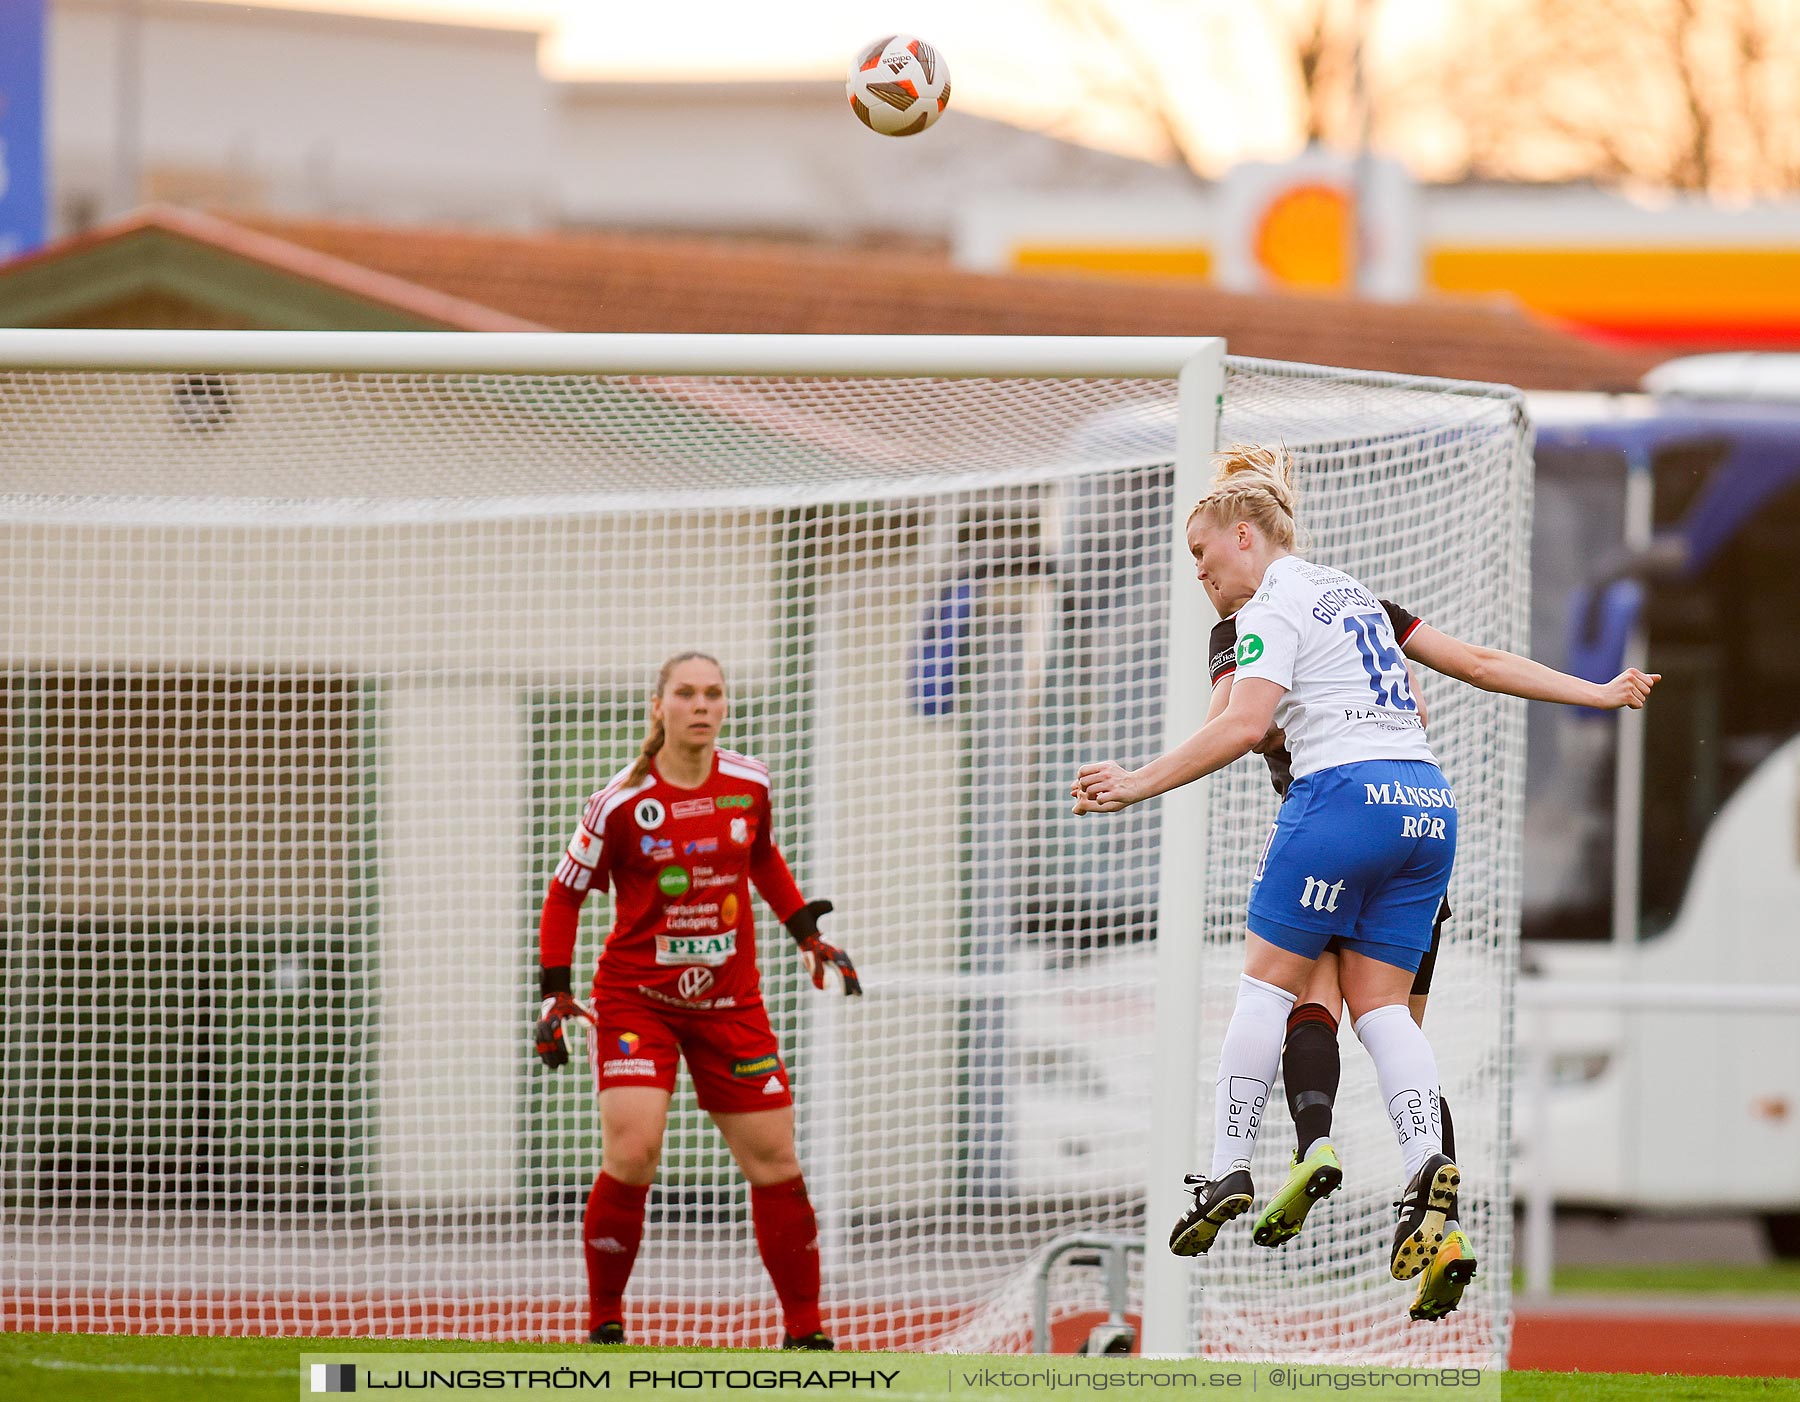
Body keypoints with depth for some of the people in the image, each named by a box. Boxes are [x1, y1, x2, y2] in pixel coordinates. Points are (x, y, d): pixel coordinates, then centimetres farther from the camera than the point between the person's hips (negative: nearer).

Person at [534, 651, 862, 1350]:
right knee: (631, 1155, -18)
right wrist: (555, 992, -6)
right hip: (635, 997, -4)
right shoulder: (621, 804, -11)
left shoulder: (749, 785, 0)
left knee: (775, 1162, 2)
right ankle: (603, 1328, -2)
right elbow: (565, 893, 0)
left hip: (729, 1000, 4)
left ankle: (805, 1332, 14)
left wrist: (806, 931, 15)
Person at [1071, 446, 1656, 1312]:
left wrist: (1138, 785, -17)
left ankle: (1228, 1175, -2)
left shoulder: (1273, 607, -4)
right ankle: (1428, 1163, -17)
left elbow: (1243, 727, -18)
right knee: (1379, 1003, 6)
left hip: (1344, 789, -8)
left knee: (1267, 982, 3)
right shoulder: (1346, 592, 22)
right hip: (1427, 800, 8)